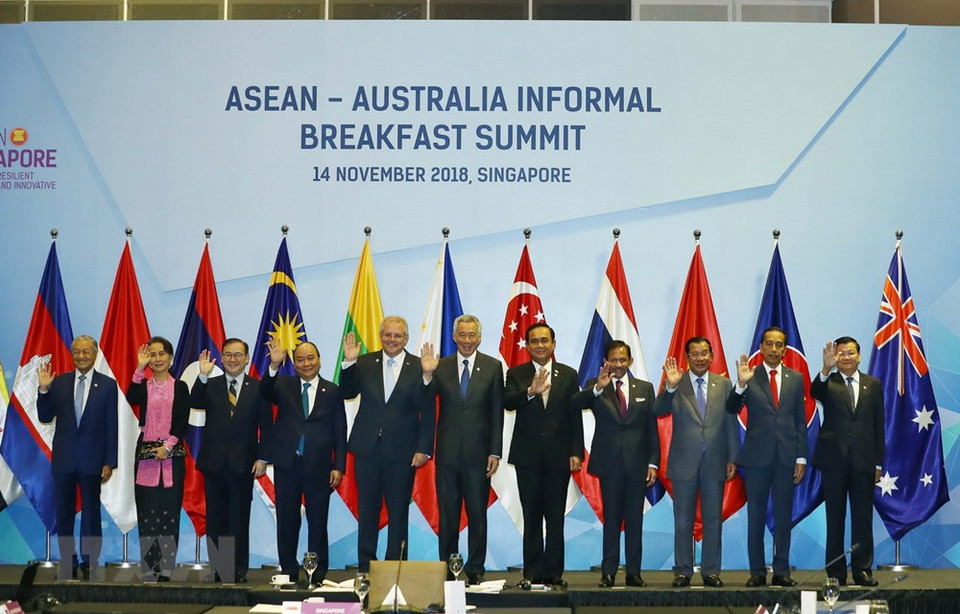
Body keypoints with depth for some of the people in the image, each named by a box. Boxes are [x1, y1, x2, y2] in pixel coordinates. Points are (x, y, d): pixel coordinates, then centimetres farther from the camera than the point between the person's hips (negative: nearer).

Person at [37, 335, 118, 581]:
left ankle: (90, 563, 13)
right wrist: (43, 389, -12)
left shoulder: (107, 385, -2)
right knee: (64, 513, 7)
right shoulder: (59, 382, 3)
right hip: (64, 459, 2)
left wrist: (110, 462, -6)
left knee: (91, 513, 5)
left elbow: (111, 426, -2)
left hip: (92, 459, -2)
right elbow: (45, 417, 3)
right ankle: (67, 562, 16)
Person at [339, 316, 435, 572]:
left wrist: (424, 449, -8)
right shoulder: (364, 363, 5)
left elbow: (428, 413, -2)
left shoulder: (418, 367, -3)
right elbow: (347, 393, 1)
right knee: (367, 512, 9)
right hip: (368, 450, 2)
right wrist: (349, 363, -13)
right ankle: (365, 568, 16)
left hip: (401, 452, -2)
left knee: (399, 513, 4)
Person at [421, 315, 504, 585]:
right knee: (447, 514, 8)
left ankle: (475, 569, 14)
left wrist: (495, 452, -4)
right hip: (448, 452, 1)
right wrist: (427, 375, -22)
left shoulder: (493, 367, 2)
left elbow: (497, 412, 0)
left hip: (478, 453, -1)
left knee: (477, 514, 6)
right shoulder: (441, 367, 3)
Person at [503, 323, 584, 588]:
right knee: (532, 517, 4)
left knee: (556, 517, 1)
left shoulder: (568, 375, 7)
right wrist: (531, 391, -31)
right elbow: (507, 403, -13)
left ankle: (554, 572, 6)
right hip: (528, 455, 0)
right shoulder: (516, 374, 4)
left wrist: (576, 452, -3)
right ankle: (533, 573, 8)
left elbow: (575, 416, 4)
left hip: (558, 455, 0)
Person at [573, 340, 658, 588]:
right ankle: (608, 572, 5)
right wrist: (598, 388, -35)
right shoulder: (595, 387, 3)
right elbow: (575, 404, -18)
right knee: (611, 519, 1)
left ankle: (633, 572, 9)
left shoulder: (645, 388, 9)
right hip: (609, 463, -2)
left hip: (637, 463, 2)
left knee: (635, 519, 5)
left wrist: (653, 462, 1)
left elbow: (652, 428, 8)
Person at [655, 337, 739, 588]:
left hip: (715, 463, 2)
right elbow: (659, 411, -12)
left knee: (713, 520, 6)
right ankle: (683, 572, 11)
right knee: (683, 521, 4)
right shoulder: (676, 384, 1)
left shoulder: (724, 385, 6)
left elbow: (731, 424, 6)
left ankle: (710, 572, 14)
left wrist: (733, 458, 2)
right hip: (684, 462, -1)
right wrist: (670, 387, -29)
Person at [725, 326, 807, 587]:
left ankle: (781, 571, 10)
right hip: (757, 456, -2)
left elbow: (800, 421, 8)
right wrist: (741, 384, -27)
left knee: (784, 516, 5)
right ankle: (757, 572, 7)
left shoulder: (796, 378, 8)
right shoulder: (749, 377, 1)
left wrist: (801, 458, 2)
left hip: (787, 456, 2)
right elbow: (732, 409, -9)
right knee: (756, 516, 2)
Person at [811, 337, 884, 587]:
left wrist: (879, 463, 3)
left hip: (863, 460, 1)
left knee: (863, 518, 3)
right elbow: (815, 392, -22)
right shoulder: (828, 382, 3)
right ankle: (836, 571, 7)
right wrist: (827, 369, -40)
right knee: (835, 517, 3)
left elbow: (879, 425, 8)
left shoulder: (873, 385, 9)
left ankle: (862, 569, 8)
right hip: (834, 459, -1)